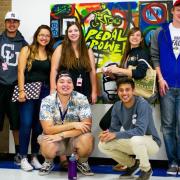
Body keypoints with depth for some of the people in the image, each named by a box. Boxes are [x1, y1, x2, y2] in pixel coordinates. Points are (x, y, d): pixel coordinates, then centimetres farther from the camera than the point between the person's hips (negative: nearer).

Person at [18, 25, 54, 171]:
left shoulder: (51, 54, 11)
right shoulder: (27, 50, 3)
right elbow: (21, 71, -4)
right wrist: (21, 90, -12)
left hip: (45, 91, 3)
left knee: (39, 125, 6)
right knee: (26, 123, -7)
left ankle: (34, 157, 16)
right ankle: (24, 158, 3)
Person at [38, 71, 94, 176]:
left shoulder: (81, 99, -14)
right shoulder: (47, 101, -14)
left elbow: (87, 126, -21)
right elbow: (48, 129, -20)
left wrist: (61, 135, -28)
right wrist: (72, 125, -28)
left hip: (75, 138, 1)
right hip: (54, 139, 0)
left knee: (87, 139, -31)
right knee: (47, 146, -33)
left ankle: (82, 162, 4)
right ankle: (48, 163, 6)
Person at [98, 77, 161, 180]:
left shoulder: (142, 105, -24)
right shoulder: (117, 106, -5)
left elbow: (140, 131, -33)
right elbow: (114, 128, -2)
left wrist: (116, 135, -35)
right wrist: (107, 133, -26)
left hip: (151, 142, -6)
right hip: (131, 142, 6)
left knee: (135, 139, -39)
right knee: (103, 144, -10)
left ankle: (146, 169, -8)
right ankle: (132, 164, 12)